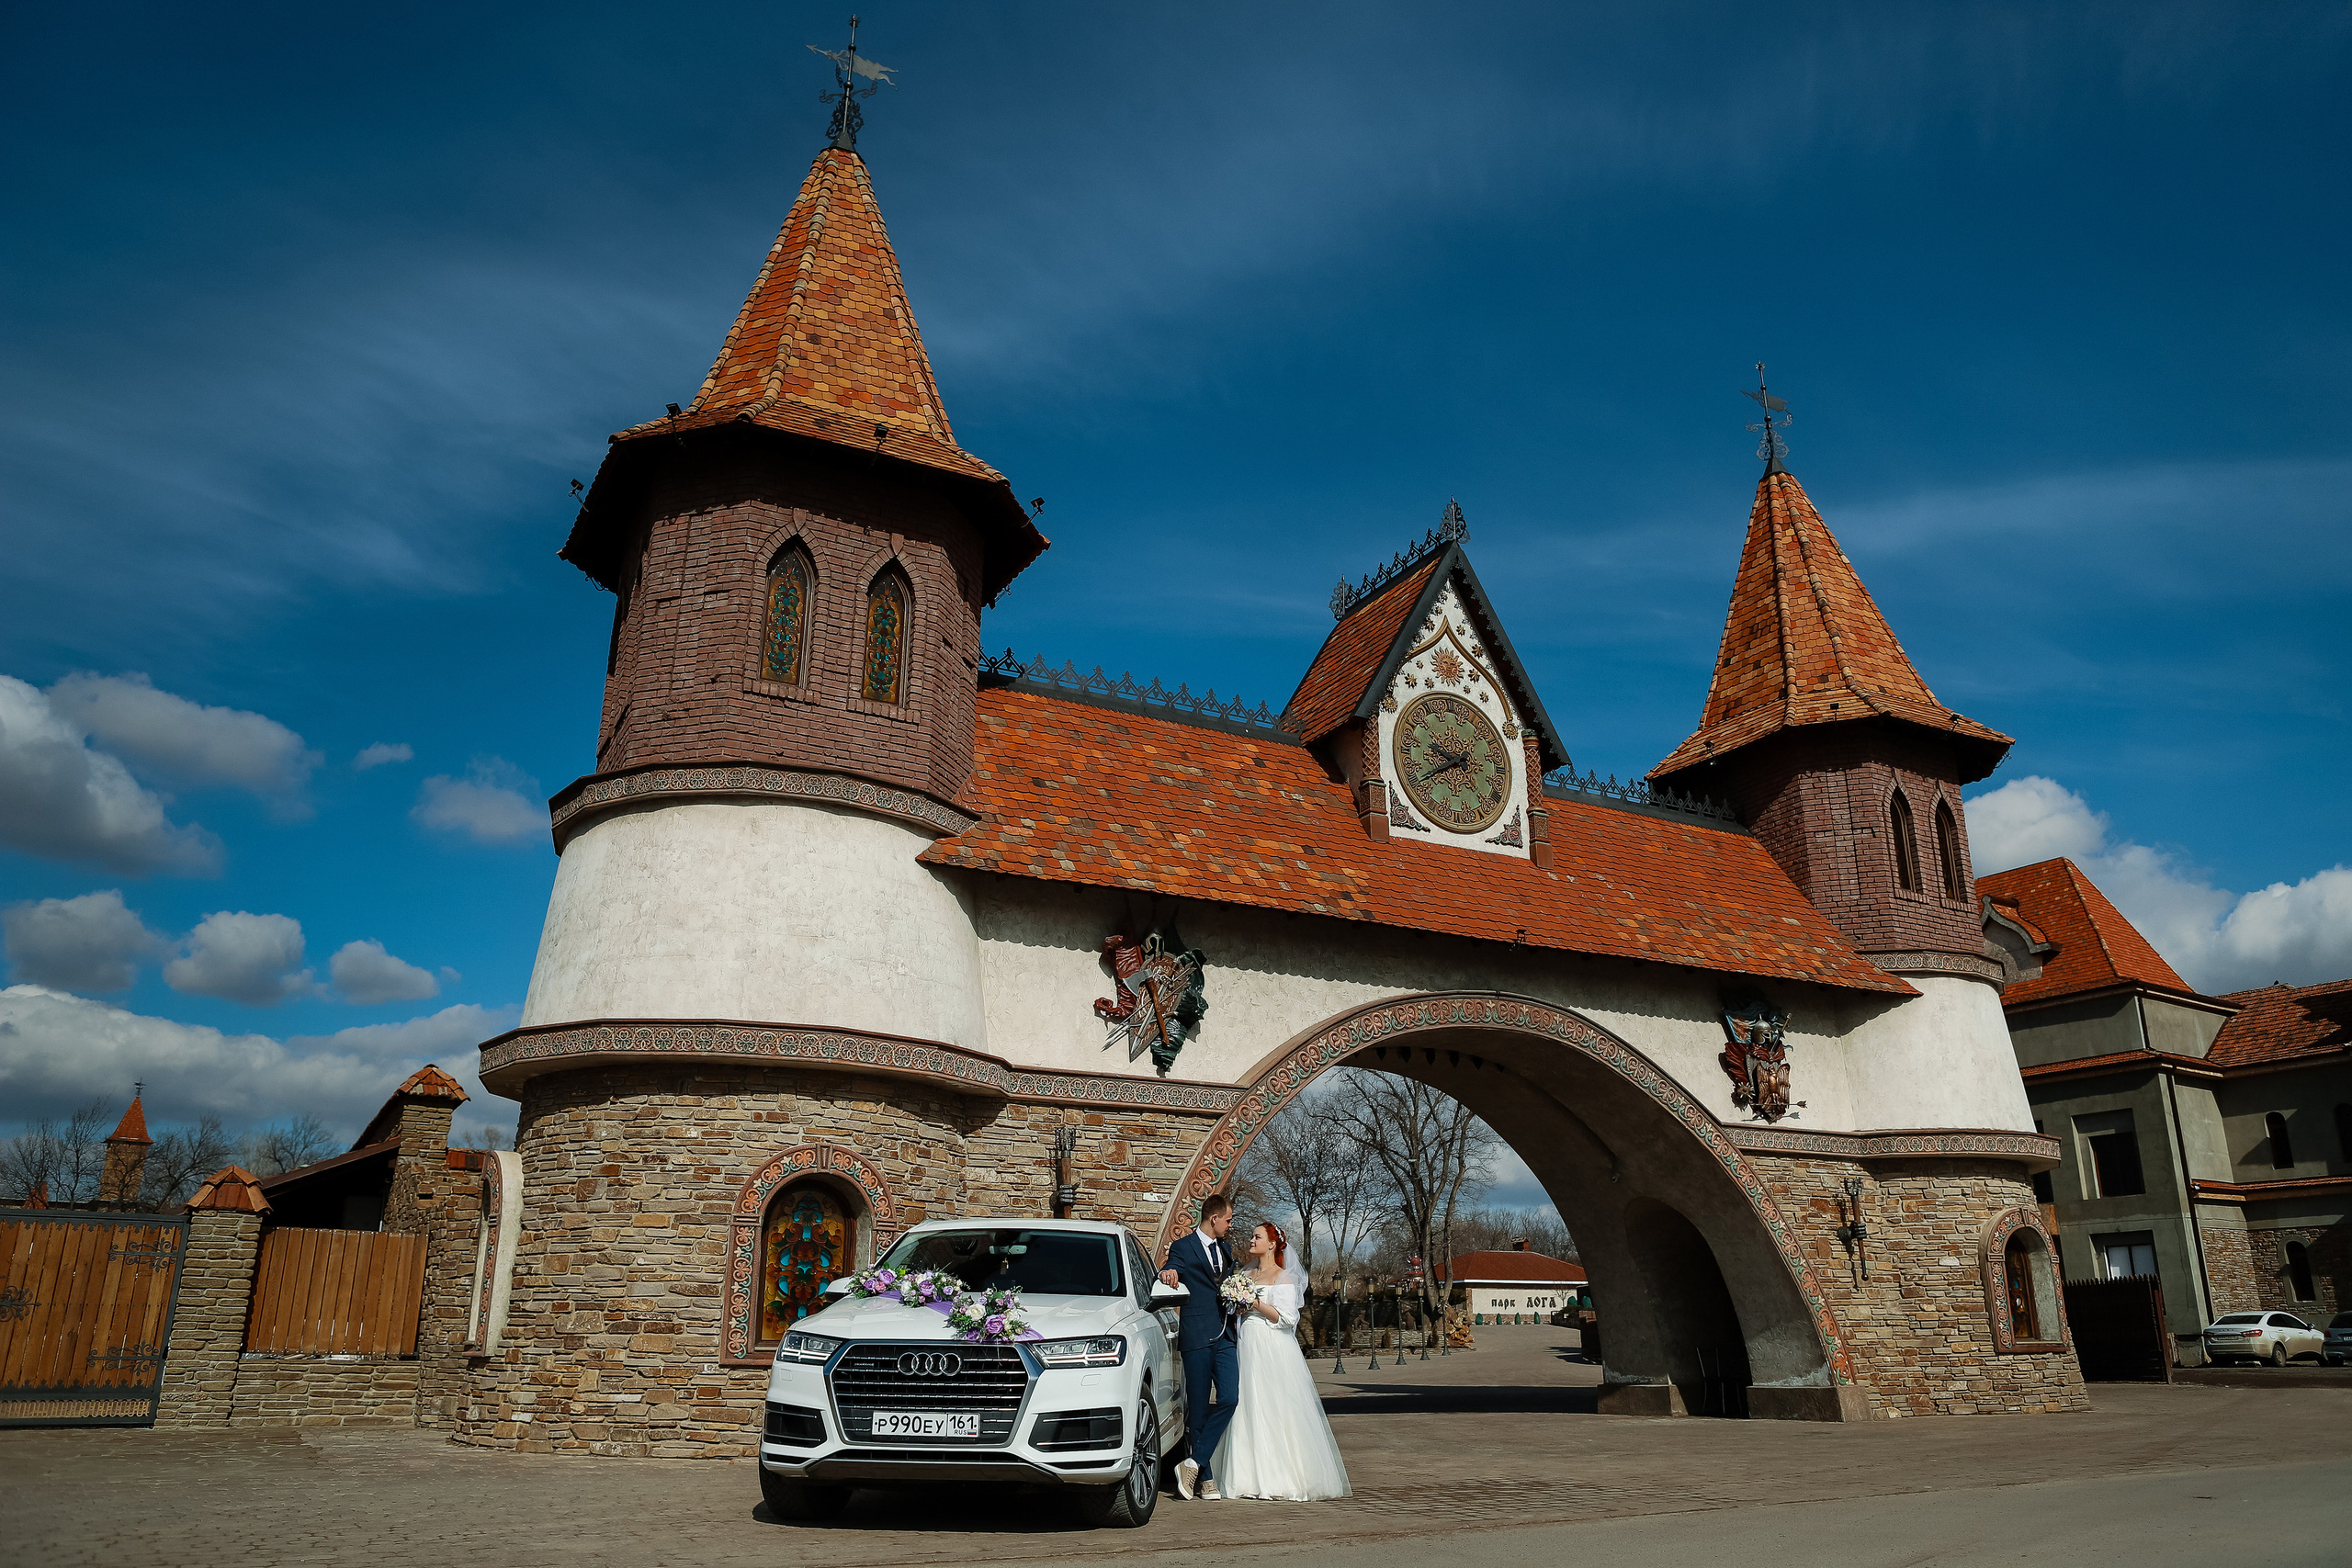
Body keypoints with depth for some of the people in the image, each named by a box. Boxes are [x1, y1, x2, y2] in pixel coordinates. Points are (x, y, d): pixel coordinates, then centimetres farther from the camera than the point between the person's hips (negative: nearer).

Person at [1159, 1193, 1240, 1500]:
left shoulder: (1224, 1249, 20)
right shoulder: (1183, 1247, -2)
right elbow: (1170, 1274, -15)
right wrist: (1167, 1273, -36)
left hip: (1223, 1338, 6)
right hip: (1197, 1338, -6)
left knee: (1230, 1397, -12)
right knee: (1198, 1408, 0)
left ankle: (1194, 1463, -8)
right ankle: (1205, 1477, 9)